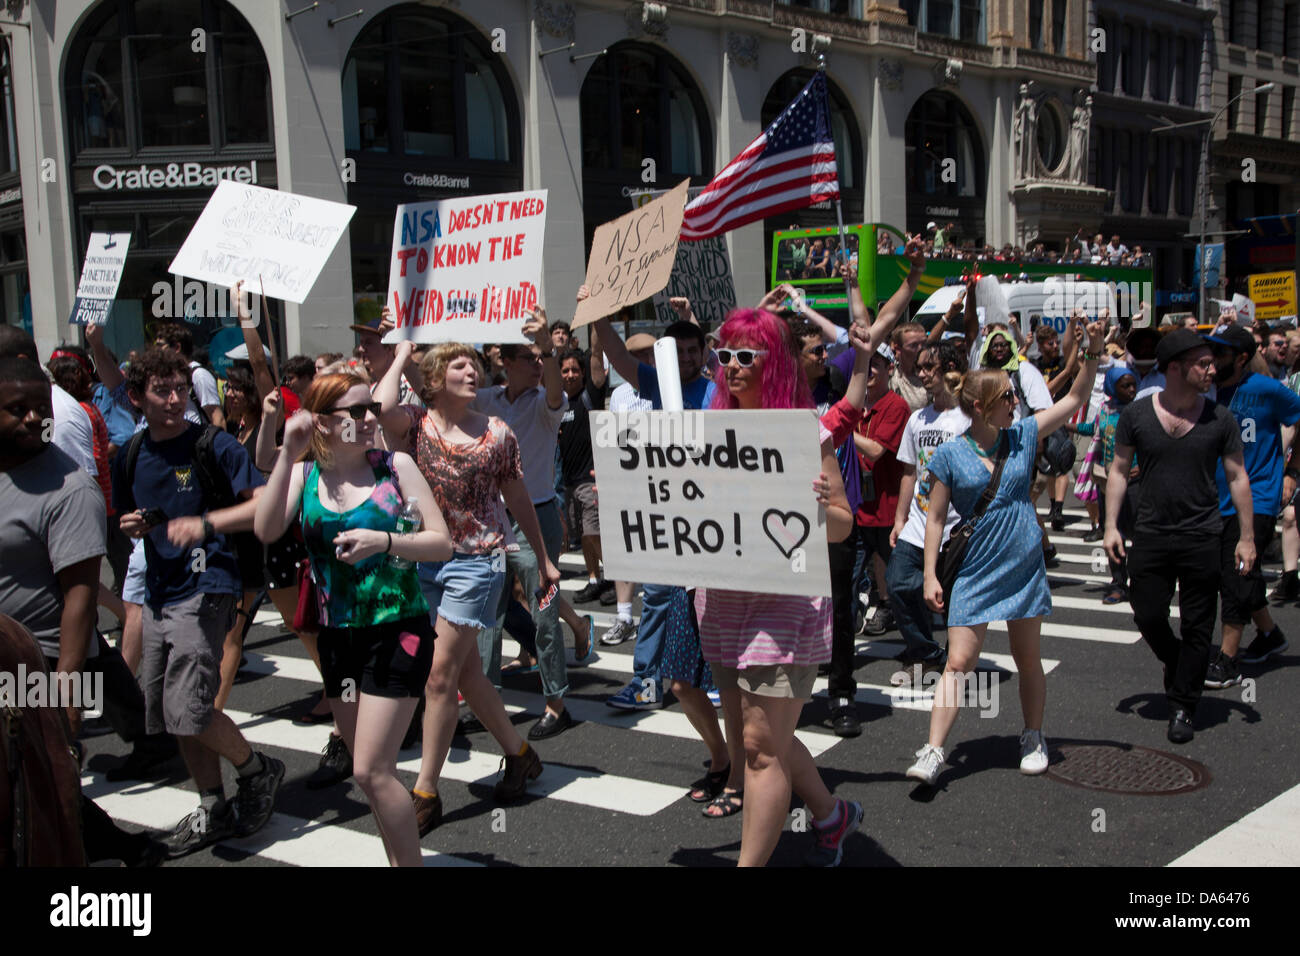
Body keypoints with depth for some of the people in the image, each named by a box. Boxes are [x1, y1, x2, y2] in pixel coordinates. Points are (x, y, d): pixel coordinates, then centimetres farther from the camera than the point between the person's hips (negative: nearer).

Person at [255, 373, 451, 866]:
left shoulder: (395, 466, -5)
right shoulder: (304, 475, 3)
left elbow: (442, 543, -8)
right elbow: (267, 530, -16)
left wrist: (385, 541, -24)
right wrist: (288, 454, -20)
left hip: (396, 631, -4)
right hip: (337, 635, 4)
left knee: (371, 770, -9)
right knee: (371, 768, 15)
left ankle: (410, 861, 7)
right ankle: (398, 859, 30)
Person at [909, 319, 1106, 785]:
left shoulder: (1023, 435, 2)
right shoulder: (949, 456, -8)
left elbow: (1074, 399, 7)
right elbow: (936, 517, -4)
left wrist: (1093, 352, -5)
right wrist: (931, 575, -8)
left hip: (1024, 567, 3)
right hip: (974, 572, -3)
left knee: (1028, 659, 14)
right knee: (958, 663, -7)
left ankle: (1033, 739, 31)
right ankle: (933, 752, -5)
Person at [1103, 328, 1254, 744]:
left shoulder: (1219, 418, -2)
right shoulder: (1135, 414, -2)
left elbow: (1237, 476, 4)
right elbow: (1119, 470, 4)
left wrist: (1246, 536, 1)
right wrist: (1111, 525, -2)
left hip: (1202, 537, 0)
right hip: (1150, 535, 0)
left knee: (1197, 628, 3)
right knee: (1148, 617, 4)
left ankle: (1182, 708, 16)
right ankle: (1176, 665, 36)